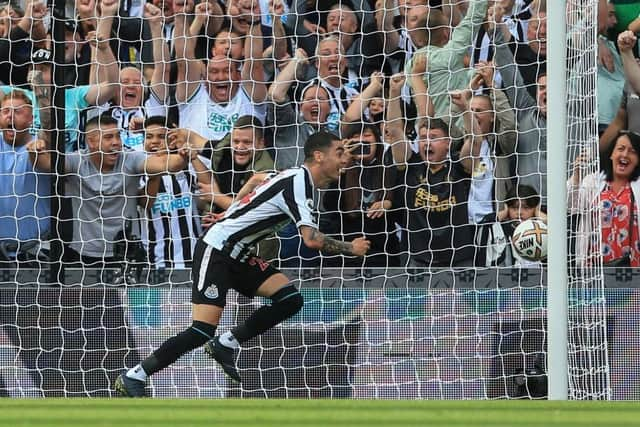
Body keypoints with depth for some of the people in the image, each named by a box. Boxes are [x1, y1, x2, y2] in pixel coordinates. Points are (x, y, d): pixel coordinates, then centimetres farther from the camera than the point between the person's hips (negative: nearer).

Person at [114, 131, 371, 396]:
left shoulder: (294, 177, 10)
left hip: (237, 256, 9)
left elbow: (257, 178, 31)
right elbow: (311, 239, -26)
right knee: (203, 331, -18)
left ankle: (225, 345, 5)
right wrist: (351, 249, -12)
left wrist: (233, 213, 33)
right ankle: (133, 378, -9)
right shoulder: (298, 183, -18)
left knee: (290, 300, -5)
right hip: (215, 252, -9)